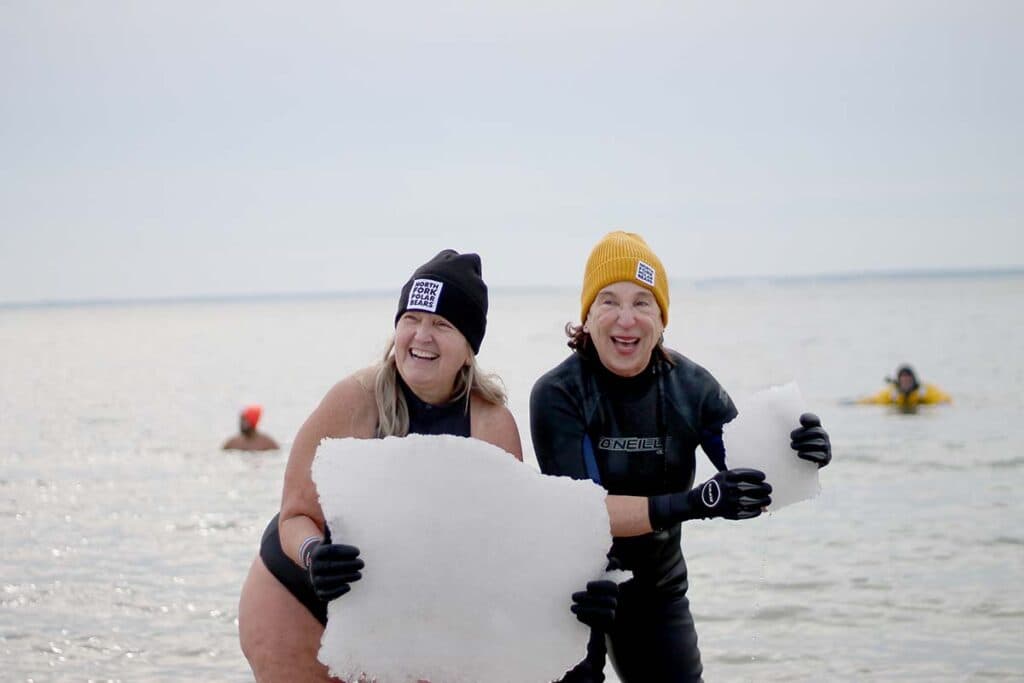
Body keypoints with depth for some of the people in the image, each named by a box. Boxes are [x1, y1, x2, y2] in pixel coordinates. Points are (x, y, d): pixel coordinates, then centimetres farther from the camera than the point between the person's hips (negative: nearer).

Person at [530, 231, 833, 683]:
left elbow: (753, 480, -10)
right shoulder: (558, 395, -19)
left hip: (658, 586, 3)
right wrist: (696, 503, -39)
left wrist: (798, 457, -33)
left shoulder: (690, 386, -8)